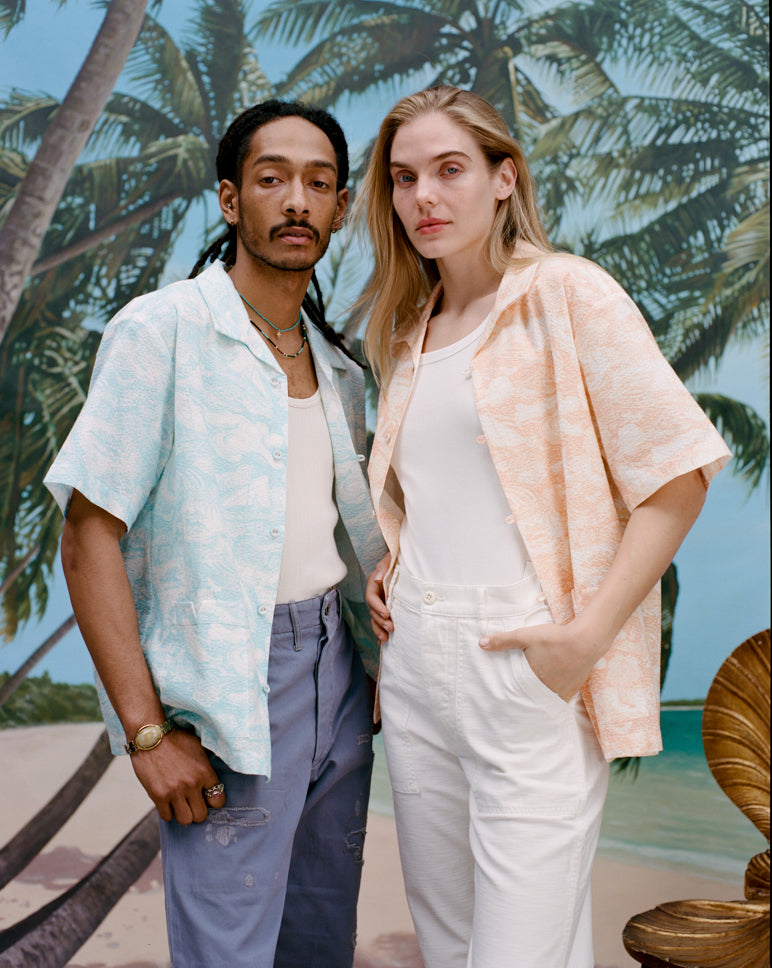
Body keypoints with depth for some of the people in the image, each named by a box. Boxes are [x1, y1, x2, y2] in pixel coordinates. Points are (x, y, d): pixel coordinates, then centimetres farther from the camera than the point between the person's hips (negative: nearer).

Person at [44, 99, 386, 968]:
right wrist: (147, 730, -16)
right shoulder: (161, 331, -8)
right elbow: (89, 538, -12)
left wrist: (384, 668, 6)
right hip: (232, 692, -6)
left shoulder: (340, 369, 12)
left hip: (338, 669, 7)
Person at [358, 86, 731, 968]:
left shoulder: (565, 293, -5)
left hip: (527, 672, -6)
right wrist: (385, 572, 9)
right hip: (415, 663, 7)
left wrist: (587, 635, -17)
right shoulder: (408, 330, 15)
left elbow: (677, 469, -10)